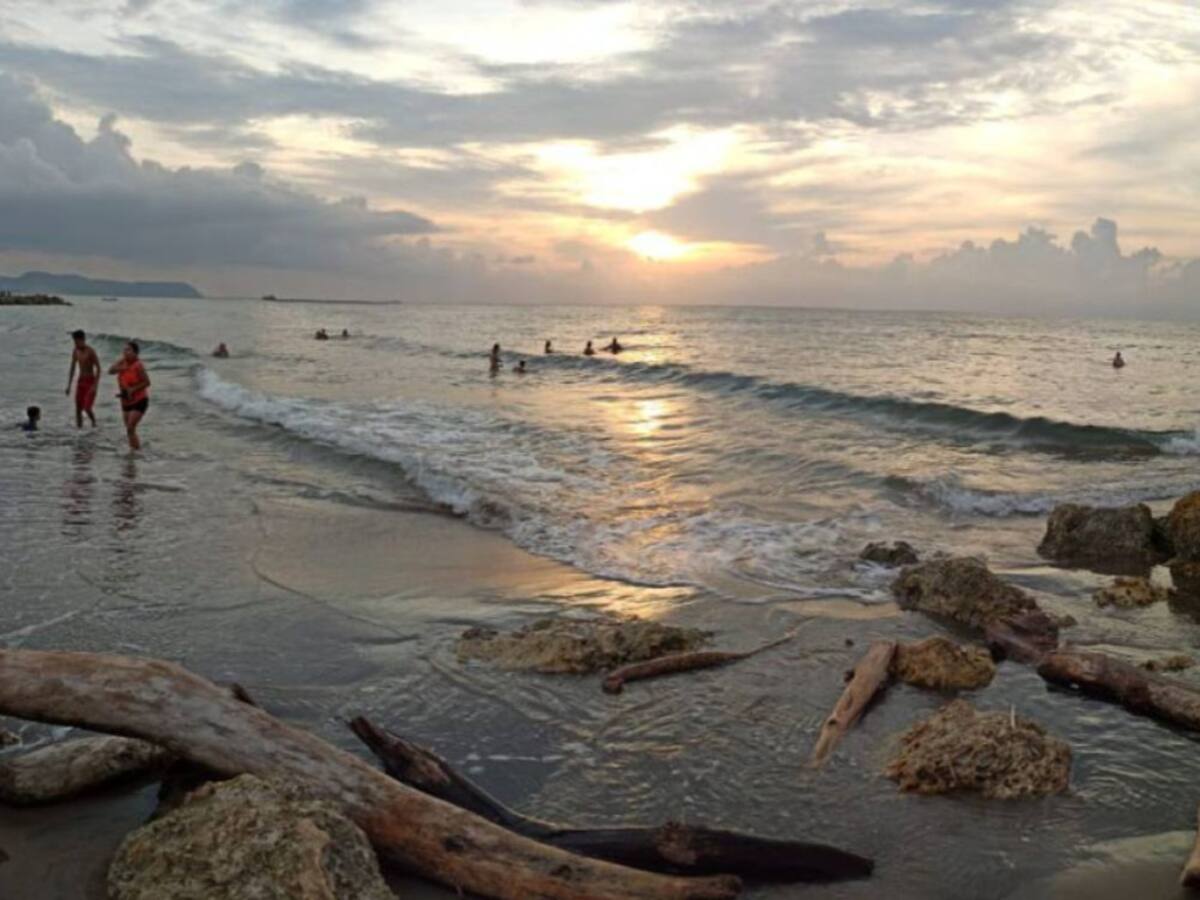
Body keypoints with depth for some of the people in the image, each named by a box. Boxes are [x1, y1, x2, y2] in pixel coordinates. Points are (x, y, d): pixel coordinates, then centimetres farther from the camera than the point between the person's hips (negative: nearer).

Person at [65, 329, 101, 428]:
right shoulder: (75, 352, 6)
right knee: (78, 409, 3)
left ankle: (94, 423, 14)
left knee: (87, 408, -13)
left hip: (90, 382, -6)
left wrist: (95, 385, -20)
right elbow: (72, 369, 14)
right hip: (80, 382, 6)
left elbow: (98, 368, -14)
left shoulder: (90, 352, -13)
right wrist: (68, 386, 11)